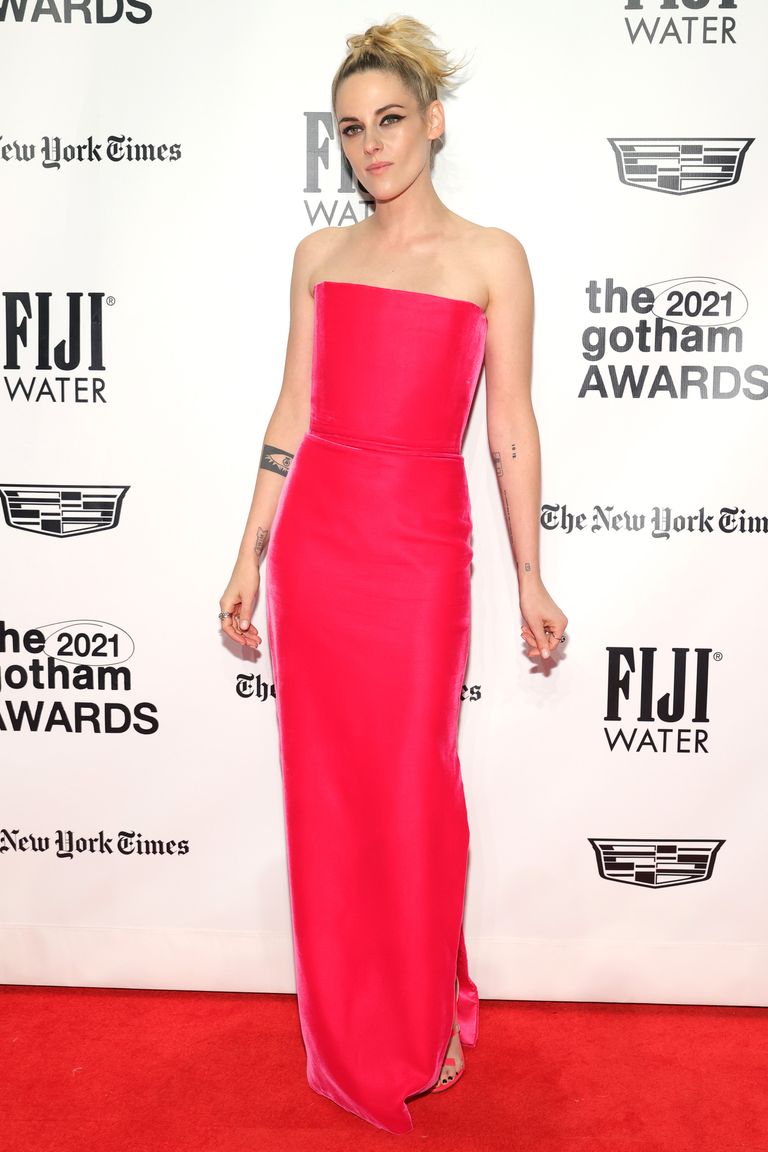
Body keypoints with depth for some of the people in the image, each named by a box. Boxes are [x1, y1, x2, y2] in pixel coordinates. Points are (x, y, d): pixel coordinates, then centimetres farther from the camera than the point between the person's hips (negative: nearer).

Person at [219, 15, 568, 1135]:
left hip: (419, 547, -3)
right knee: (326, 789, 9)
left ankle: (428, 1024, 30)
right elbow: (292, 412, 10)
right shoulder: (320, 255, 11)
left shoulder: (490, 258, 2)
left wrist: (531, 579, 1)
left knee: (414, 790, 5)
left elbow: (511, 426, 1)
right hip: (314, 536, 3)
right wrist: (250, 557, 8)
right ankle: (349, 1032, 30)